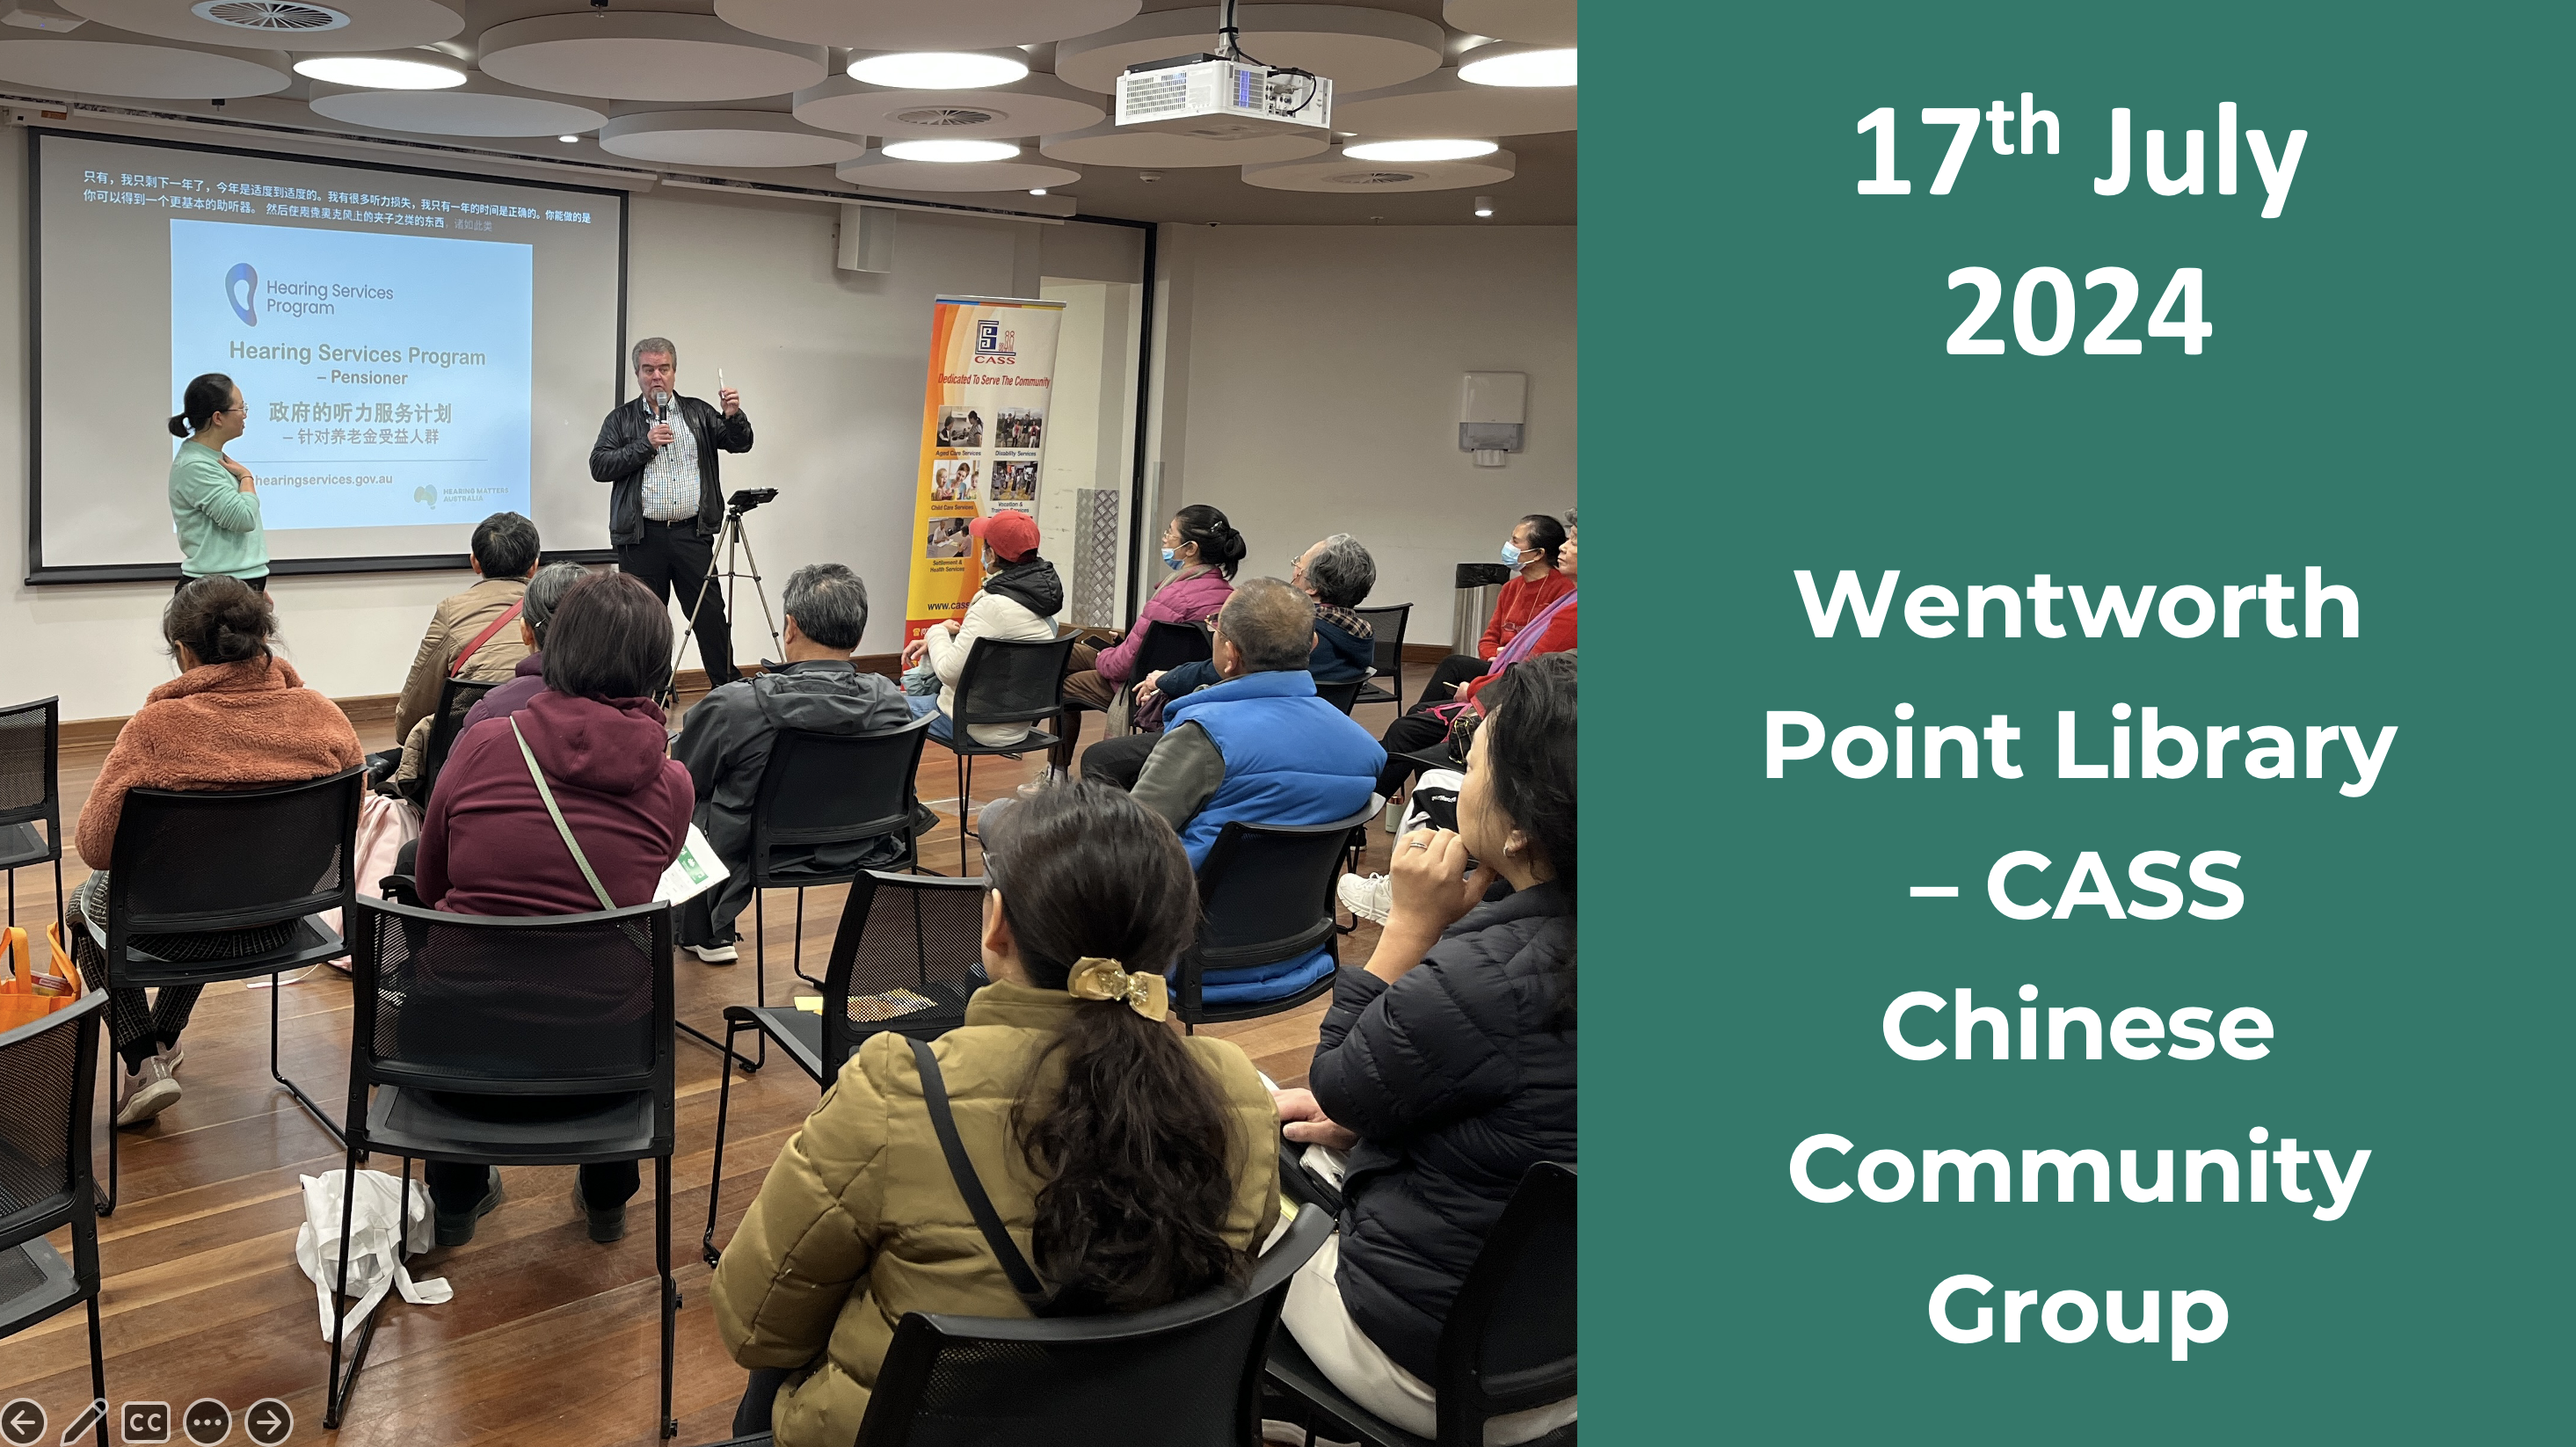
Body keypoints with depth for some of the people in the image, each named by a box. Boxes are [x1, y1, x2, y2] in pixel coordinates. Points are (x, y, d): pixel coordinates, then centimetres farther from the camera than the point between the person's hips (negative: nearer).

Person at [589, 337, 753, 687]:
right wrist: (645, 445, -10)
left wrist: (733, 417, -15)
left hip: (692, 533, 0)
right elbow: (599, 466, -2)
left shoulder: (698, 413, 12)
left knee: (711, 615, -1)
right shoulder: (621, 418, 9)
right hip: (642, 537, 0)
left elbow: (740, 444, 5)